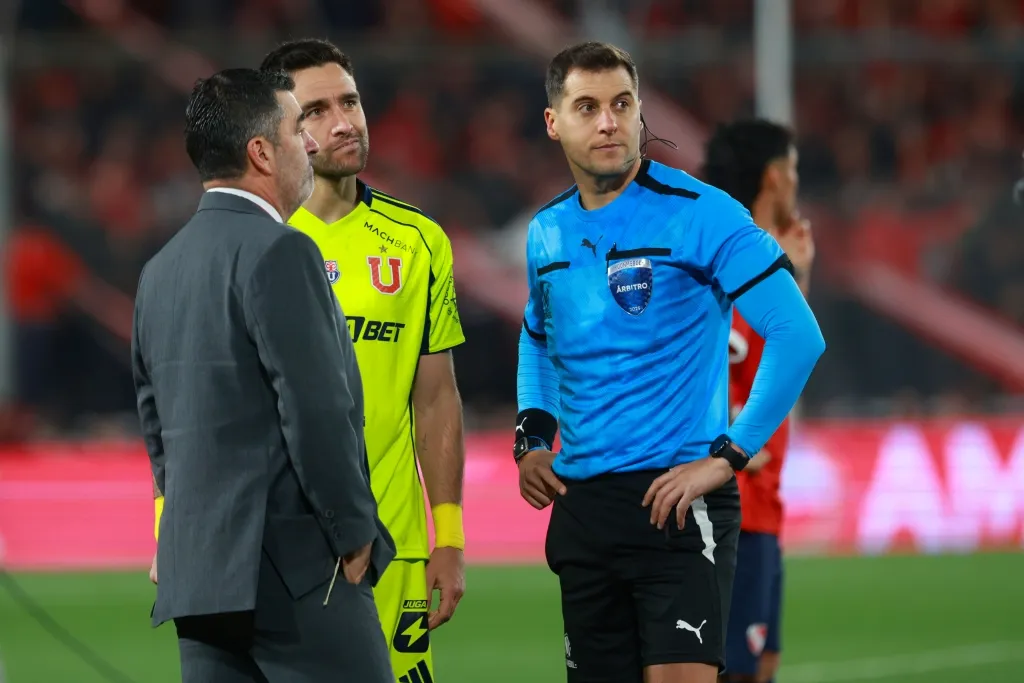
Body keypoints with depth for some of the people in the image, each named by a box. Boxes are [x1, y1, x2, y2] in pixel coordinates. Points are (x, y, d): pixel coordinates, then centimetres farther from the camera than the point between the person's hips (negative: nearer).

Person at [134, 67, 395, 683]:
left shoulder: (162, 270, 15)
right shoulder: (278, 253, -12)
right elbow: (318, 411, -16)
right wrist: (355, 536, -7)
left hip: (198, 574, 8)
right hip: (296, 566, -8)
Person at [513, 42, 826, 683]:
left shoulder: (700, 214, -10)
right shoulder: (547, 232, 11)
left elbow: (798, 335, -15)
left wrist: (729, 456, -16)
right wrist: (532, 439, 14)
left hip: (677, 503, -6)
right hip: (581, 505, 6)